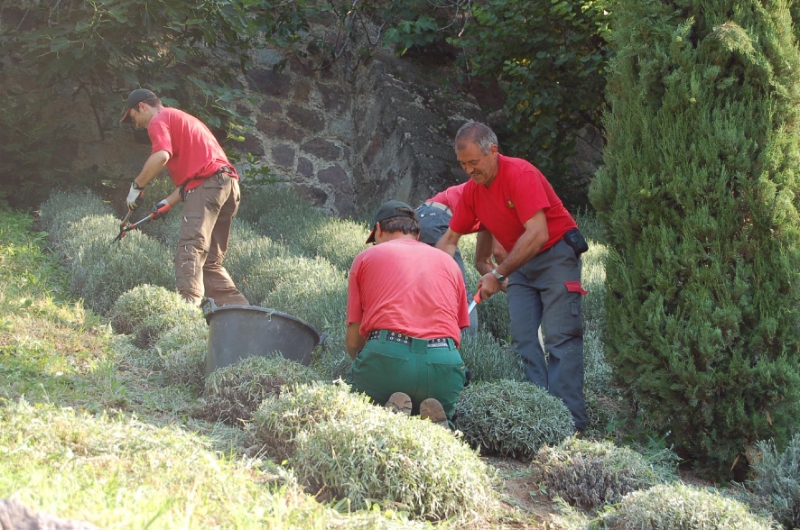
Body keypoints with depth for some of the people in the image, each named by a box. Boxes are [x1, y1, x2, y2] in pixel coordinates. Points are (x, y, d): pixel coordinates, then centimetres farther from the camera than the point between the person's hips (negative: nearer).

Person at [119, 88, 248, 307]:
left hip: (207, 186, -9)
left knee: (190, 250, -19)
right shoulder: (183, 119, 33)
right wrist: (169, 202, 22)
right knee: (210, 261, 12)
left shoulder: (159, 120, 5)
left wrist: (137, 185, -4)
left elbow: (161, 156, -15)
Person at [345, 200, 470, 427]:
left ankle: (390, 414, -7)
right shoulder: (448, 261, 26)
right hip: (443, 364, 2)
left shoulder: (365, 257, 18)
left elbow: (353, 340, 15)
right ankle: (434, 421, -5)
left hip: (386, 359, -2)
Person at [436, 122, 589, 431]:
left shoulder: (520, 174, -22)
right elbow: (450, 238, 8)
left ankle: (570, 420, -13)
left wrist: (498, 274, -27)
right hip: (520, 264, 7)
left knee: (560, 338, -12)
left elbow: (538, 235, -29)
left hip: (556, 256, -7)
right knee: (522, 340, -2)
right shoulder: (472, 189, 1)